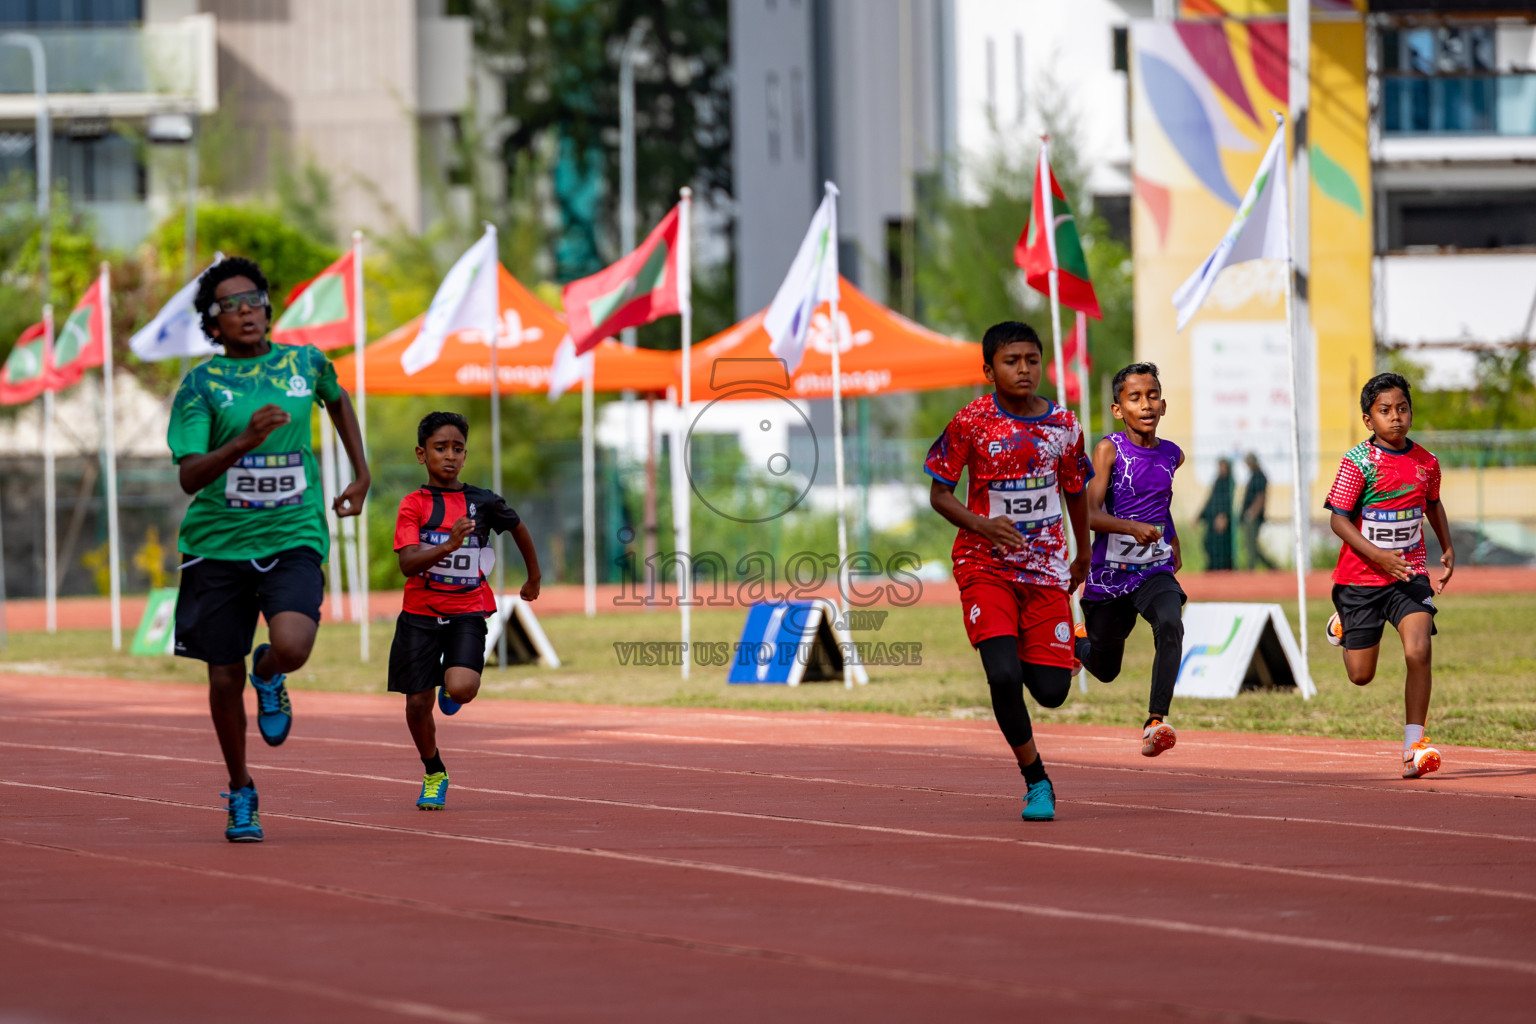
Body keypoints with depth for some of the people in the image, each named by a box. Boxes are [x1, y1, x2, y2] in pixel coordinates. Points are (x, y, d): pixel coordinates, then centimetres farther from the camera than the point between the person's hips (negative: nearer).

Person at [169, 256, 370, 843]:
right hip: (217, 545, 0)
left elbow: (338, 401, 29)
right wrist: (245, 440, -29)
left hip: (293, 537, 0)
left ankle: (269, 676, 13)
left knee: (292, 646, -26)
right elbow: (189, 476, -14)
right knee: (224, 679, 5)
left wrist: (361, 476, 22)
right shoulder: (201, 384, -4)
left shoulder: (306, 363, 5)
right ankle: (240, 794, 28)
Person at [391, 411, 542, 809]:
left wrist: (534, 578, 34)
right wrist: (448, 546, -33)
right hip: (421, 613, 0)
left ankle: (450, 687, 16)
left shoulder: (483, 502, 1)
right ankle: (434, 775, 29)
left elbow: (518, 528, 22)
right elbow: (408, 564, -17)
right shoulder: (414, 504, -4)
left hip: (467, 612, 0)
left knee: (461, 688, -24)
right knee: (417, 703, 3)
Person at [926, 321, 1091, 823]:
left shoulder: (1063, 425, 1)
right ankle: (1036, 781, -1)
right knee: (1004, 676, -20)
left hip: (1046, 568, 2)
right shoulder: (970, 423, -7)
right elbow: (939, 494, -2)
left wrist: (1083, 556, 28)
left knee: (1051, 690, -4)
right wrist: (983, 525, -19)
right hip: (986, 567, -2)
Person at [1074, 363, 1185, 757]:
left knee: (1170, 624, -31)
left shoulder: (1172, 456, 5)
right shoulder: (1109, 450, -9)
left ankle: (1156, 722, -35)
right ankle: (1077, 640, 50)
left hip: (1155, 572, 2)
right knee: (1104, 669, 13)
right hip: (1109, 573, -2)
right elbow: (1091, 514, -20)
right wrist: (1132, 527, -36)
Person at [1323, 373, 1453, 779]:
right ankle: (1343, 623, 45)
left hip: (1410, 575, 2)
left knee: (1418, 651, -20)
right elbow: (1339, 518, -13)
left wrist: (1447, 548, 12)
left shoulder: (1426, 462, 1)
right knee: (1361, 675, 7)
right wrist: (1377, 555, -24)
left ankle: (1414, 745, -11)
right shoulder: (1358, 463, -13)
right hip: (1361, 577, -2)